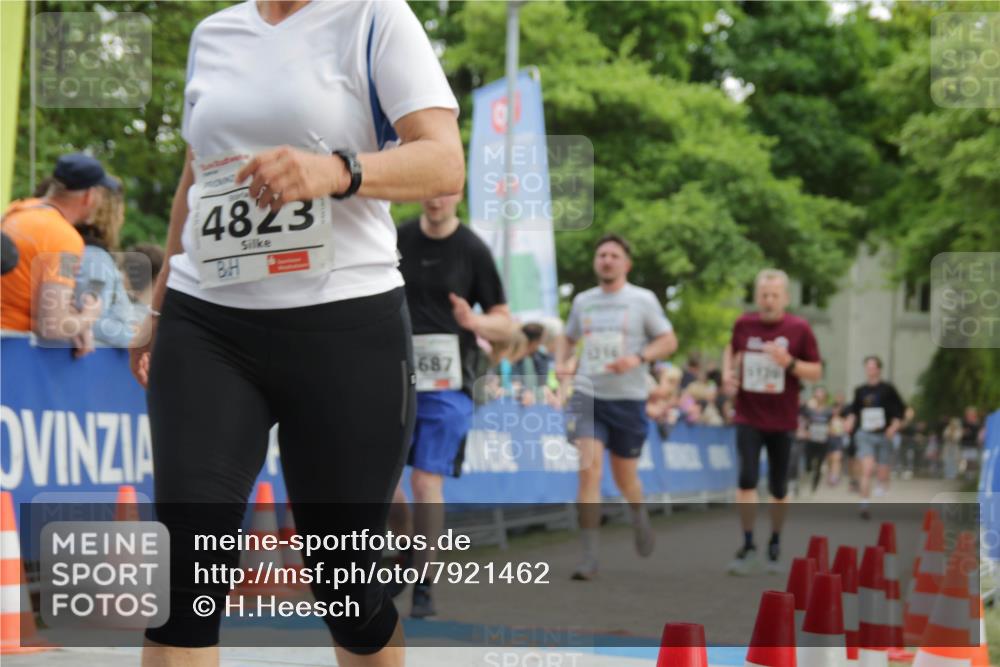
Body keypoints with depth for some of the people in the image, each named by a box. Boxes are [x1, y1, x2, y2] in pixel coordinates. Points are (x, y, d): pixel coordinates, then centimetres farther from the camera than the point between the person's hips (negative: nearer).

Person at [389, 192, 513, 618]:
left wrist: (474, 322, -21)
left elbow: (505, 324, -1)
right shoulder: (399, 239, 6)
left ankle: (423, 589, 1)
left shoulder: (472, 250, -2)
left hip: (446, 383, -3)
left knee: (426, 482, -8)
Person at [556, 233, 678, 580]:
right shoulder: (583, 301, 9)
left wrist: (638, 358, -18)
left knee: (625, 477, 10)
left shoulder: (642, 300, 0)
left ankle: (639, 515, 46)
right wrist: (561, 363, 3)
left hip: (628, 398, -1)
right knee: (589, 468, -16)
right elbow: (568, 337, 24)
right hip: (587, 394, 1)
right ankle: (589, 555, -15)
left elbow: (669, 341, 0)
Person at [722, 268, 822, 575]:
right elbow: (732, 349, 20)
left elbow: (816, 372, -2)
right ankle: (748, 547, -6)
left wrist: (789, 363, -20)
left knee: (778, 488, 8)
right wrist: (727, 373, 1)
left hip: (782, 421, 0)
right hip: (748, 418, 1)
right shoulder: (744, 324, -1)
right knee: (747, 479, -14)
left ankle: (775, 545, 28)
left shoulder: (799, 328, -7)